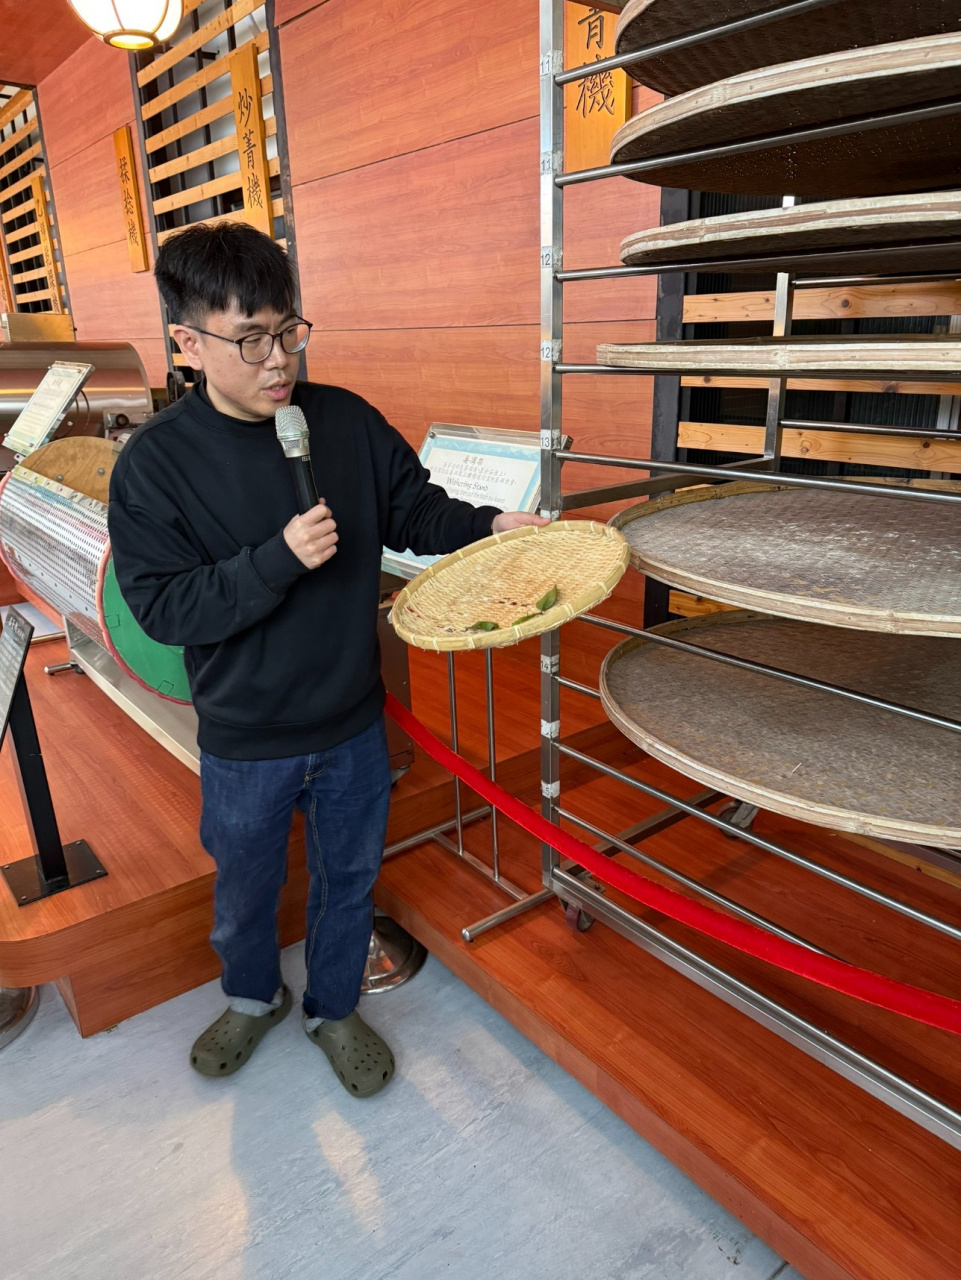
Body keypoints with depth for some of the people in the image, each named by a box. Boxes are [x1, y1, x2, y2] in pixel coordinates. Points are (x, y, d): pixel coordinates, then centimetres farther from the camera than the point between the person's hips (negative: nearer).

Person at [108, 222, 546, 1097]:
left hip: (353, 725, 2)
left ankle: (334, 1008, 48)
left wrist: (491, 526, -15)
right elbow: (162, 607, -17)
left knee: (350, 877, 20)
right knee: (245, 890, 21)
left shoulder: (348, 421, -7)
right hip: (246, 744, -2)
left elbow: (415, 509, 3)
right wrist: (280, 560, -28)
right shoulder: (156, 464, -15)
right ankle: (254, 996, 54)